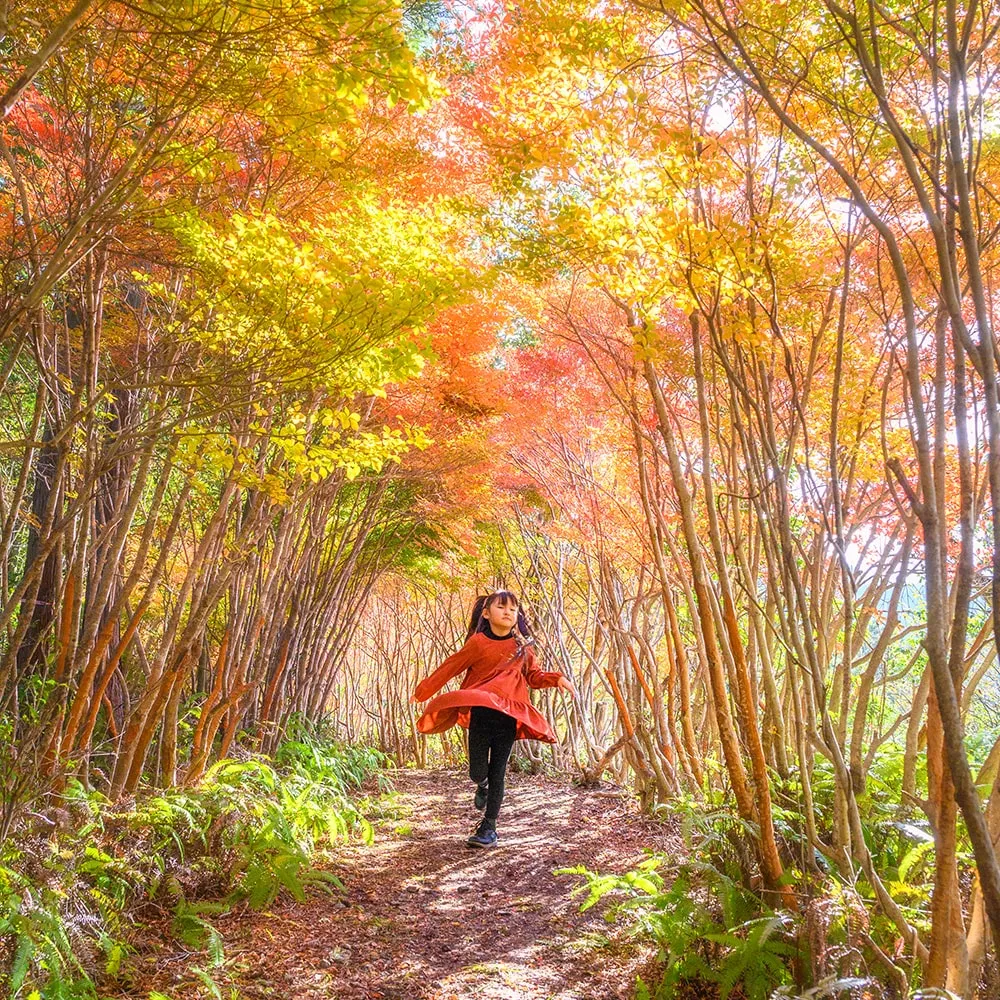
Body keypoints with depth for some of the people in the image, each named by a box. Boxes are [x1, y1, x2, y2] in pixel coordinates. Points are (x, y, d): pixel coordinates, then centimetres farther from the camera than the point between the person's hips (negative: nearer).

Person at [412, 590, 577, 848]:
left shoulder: (522, 647, 9)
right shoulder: (478, 642, -1)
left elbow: (534, 676, 17)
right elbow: (451, 667, 6)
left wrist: (557, 679, -2)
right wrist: (423, 691, 11)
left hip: (509, 716, 2)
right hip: (480, 711, -2)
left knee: (497, 773, 2)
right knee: (477, 772, -4)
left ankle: (489, 827, 15)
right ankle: (482, 785, 34)